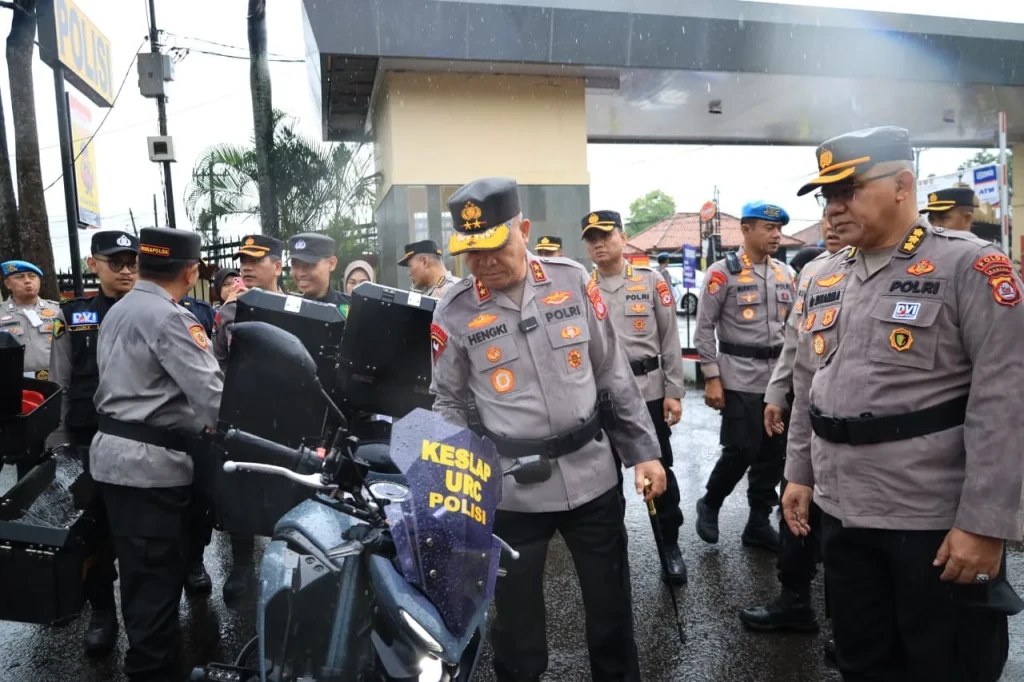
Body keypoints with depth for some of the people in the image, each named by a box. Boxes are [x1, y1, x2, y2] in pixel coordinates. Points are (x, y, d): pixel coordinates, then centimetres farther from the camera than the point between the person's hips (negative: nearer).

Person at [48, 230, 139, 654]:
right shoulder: (73, 316, 5)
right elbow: (58, 385, 8)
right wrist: (59, 443, 5)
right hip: (91, 440, 1)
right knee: (96, 524, 10)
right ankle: (102, 610, 27)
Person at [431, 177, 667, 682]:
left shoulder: (573, 281, -2)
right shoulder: (453, 313, -6)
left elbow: (614, 375, 4)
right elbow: (450, 405, 4)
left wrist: (643, 450, 4)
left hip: (591, 474, 2)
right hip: (511, 488, -1)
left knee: (611, 604, 18)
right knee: (515, 614, 13)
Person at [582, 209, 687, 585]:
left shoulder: (651, 281, 1)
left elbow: (670, 339, 1)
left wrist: (674, 392, -3)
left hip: (648, 391, -1)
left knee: (659, 470, 7)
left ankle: (670, 546, 25)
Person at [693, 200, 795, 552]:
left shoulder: (784, 274, 10)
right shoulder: (723, 273, -8)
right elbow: (704, 329, -8)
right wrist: (712, 378, -12)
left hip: (779, 377, 6)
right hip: (739, 378, -6)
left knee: (773, 453, 9)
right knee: (741, 451, -5)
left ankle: (758, 524, 22)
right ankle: (709, 505, 21)